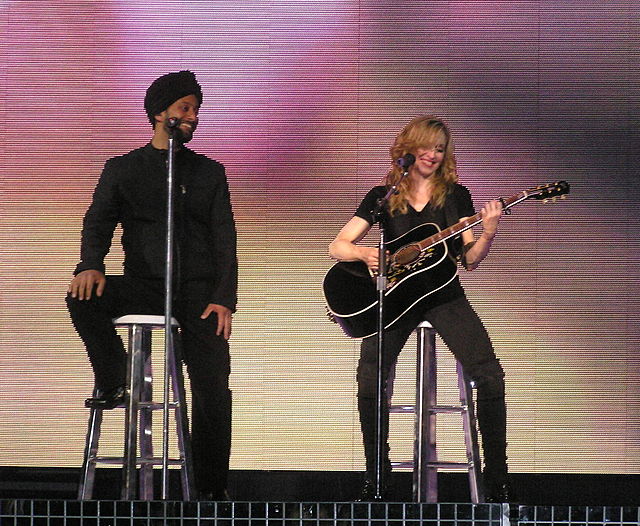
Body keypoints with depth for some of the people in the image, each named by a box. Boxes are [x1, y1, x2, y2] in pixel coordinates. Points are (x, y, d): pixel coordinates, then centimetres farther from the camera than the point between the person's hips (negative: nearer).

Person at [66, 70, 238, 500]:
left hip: (198, 290, 0)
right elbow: (99, 221, 0)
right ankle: (112, 383, -9)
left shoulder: (210, 172, 14)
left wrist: (224, 299, -8)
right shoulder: (123, 169, 12)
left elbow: (225, 239, 7)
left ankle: (212, 489, -6)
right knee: (84, 298, -29)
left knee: (214, 386, -14)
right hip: (144, 284, 0)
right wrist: (91, 265, -23)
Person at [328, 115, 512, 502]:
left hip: (444, 294, 1)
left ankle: (497, 479, -11)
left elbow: (469, 260, 3)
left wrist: (489, 233, -16)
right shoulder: (382, 197, 9)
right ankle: (376, 479, -13)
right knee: (371, 377, -24)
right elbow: (337, 247, 7)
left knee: (489, 374, -18)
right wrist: (365, 253, -15)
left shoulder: (455, 195, 10)